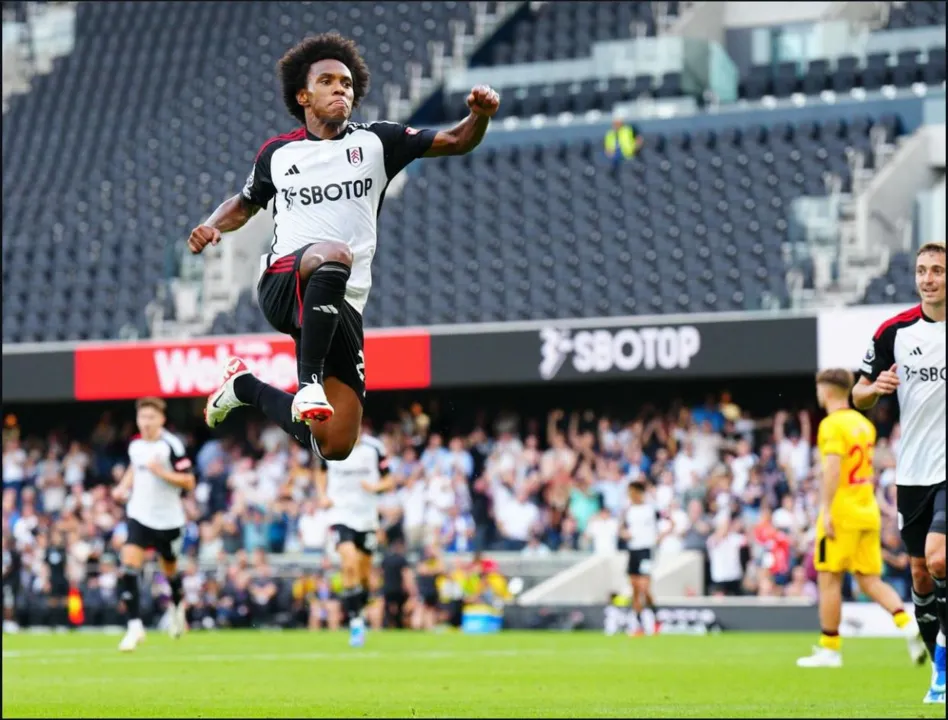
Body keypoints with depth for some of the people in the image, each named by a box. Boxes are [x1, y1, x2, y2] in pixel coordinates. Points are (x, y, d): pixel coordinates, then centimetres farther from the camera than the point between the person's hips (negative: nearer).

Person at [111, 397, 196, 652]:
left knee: (169, 570, 15)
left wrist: (161, 472, -26)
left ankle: (177, 606, 48)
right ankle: (135, 626, -15)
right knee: (129, 566, -16)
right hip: (139, 514, 3)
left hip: (167, 519, -3)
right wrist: (123, 487, 7)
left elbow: (188, 482, -15)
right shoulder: (135, 444, 2)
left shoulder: (171, 445, -15)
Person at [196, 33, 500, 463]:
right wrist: (212, 227, 8)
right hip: (284, 282, -2)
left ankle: (248, 387, 25)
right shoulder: (277, 153, 13)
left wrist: (480, 116, -19)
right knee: (334, 255, -40)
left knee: (335, 446, -1)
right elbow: (245, 204, 30)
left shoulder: (375, 142, 10)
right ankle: (309, 382, -35)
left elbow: (455, 142, 3)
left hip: (342, 306, 3)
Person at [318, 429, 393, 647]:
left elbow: (389, 482, 4)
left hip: (367, 518, 1)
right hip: (341, 516, -1)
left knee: (364, 575, 9)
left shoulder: (373, 448, -3)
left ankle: (359, 614, 35)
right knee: (350, 565, -22)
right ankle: (355, 622, -16)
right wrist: (322, 496, 0)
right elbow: (322, 474, 17)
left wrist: (376, 486, -17)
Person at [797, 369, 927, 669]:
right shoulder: (864, 423, 15)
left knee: (829, 579, 0)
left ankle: (829, 649, 3)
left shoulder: (832, 425, -10)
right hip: (868, 512, 8)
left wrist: (826, 509, -25)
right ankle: (908, 625, -14)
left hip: (841, 512, -8)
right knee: (870, 580, 7)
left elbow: (832, 467, -22)